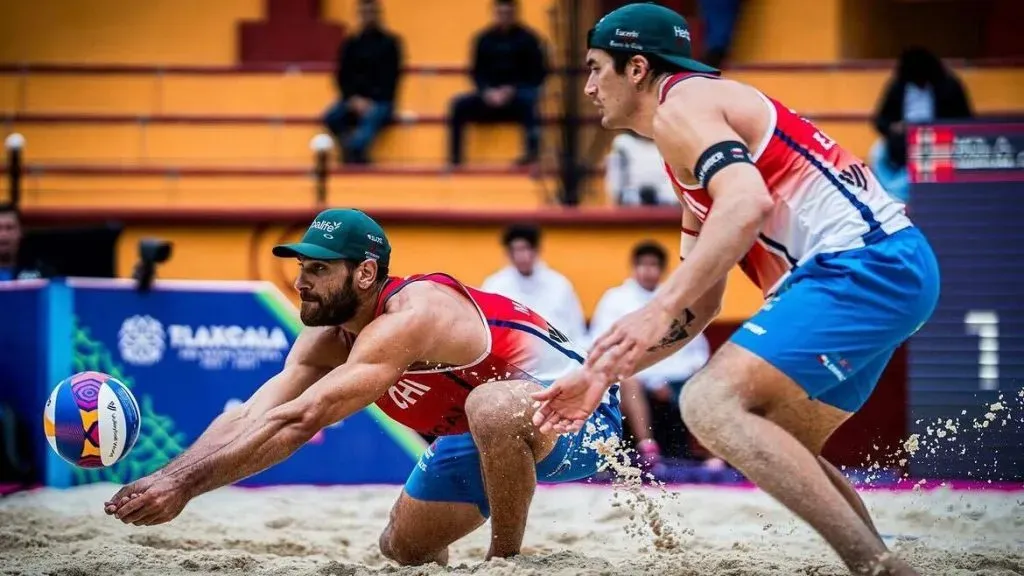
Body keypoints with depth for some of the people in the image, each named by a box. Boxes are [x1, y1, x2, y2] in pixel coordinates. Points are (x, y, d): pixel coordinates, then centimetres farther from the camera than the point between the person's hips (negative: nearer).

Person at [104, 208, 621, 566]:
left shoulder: (409, 318, -34)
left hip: (572, 409, -9)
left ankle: (507, 559, -20)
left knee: (491, 406, -41)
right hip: (491, 433, 9)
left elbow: (297, 422, -40)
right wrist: (165, 477, -29)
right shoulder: (327, 341, -5)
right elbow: (248, 418, -13)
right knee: (404, 548, 15)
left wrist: (187, 485, -42)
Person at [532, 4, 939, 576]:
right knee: (776, 449, 20)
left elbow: (748, 204, -25)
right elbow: (701, 303, 30)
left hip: (862, 262, -11)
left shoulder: (680, 107, -4)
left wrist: (660, 309, -29)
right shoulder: (705, 111, 28)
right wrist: (602, 373, 27)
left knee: (711, 402, -19)